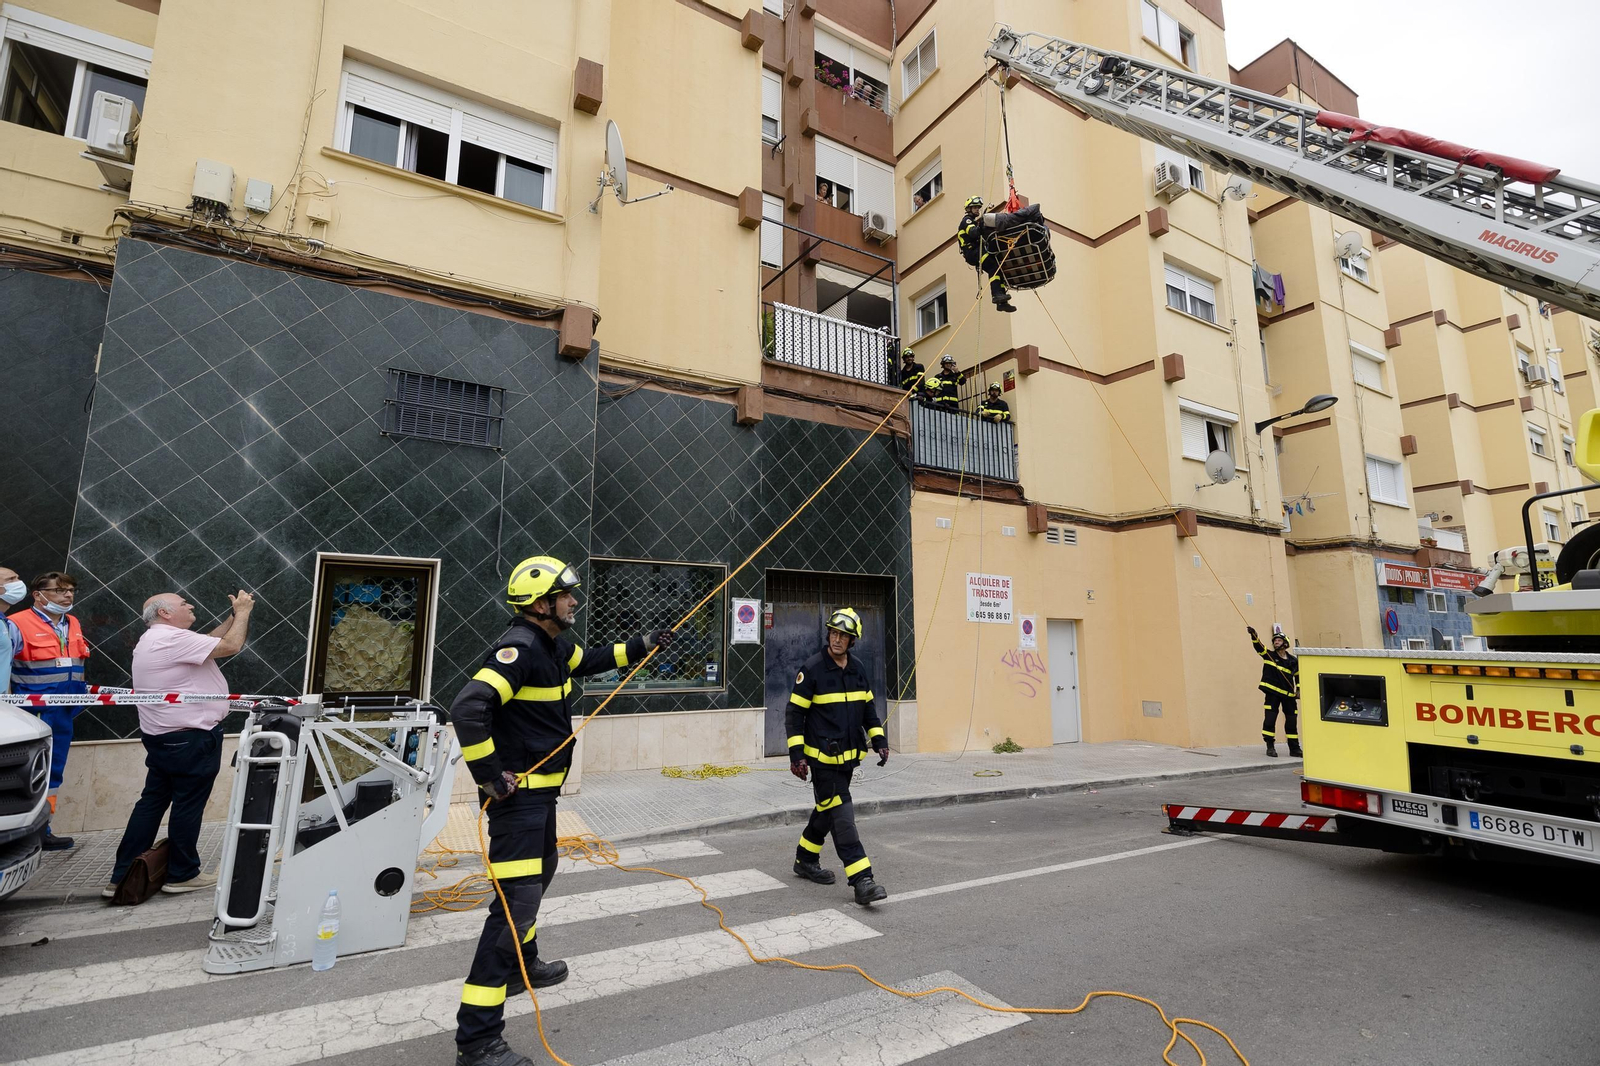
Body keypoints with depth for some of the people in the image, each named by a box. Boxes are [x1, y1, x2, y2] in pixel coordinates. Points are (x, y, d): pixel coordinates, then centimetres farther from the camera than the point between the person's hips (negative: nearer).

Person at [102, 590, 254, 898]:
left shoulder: (154, 639, 14)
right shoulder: (172, 638, -20)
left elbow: (209, 641, 17)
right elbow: (229, 646, -23)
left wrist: (234, 616, 12)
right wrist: (242, 612, -10)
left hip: (163, 737, 10)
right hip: (191, 739, -10)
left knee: (152, 802, 14)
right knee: (188, 806, 3)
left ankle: (122, 877, 18)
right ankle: (182, 874, 15)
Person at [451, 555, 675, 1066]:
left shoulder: (554, 645, 5)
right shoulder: (520, 647, -25)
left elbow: (590, 660, 27)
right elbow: (467, 708, -34)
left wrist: (642, 645, 24)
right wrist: (491, 776, -26)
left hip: (542, 792, 11)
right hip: (518, 794, -11)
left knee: (540, 872, 28)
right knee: (518, 900, -10)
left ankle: (521, 964, 51)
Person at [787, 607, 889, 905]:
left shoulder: (857, 669, 6)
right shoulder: (812, 668, -12)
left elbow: (868, 707, 17)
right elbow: (794, 713, -10)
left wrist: (879, 741, 7)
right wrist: (796, 754, -14)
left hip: (848, 756, 7)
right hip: (822, 757, -7)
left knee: (828, 810, 19)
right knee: (842, 816, -10)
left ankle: (806, 861, 37)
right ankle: (862, 881, -8)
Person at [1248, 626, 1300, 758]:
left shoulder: (1293, 660, 4)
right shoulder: (1269, 655, 2)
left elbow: (1298, 675, 16)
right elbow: (1258, 645, -12)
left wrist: (1298, 689, 6)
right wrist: (1253, 634, -29)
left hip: (1288, 694, 2)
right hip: (1272, 692, -2)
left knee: (1292, 722, 8)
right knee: (1269, 720, -8)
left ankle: (1294, 749, 20)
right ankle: (1270, 747, 4)